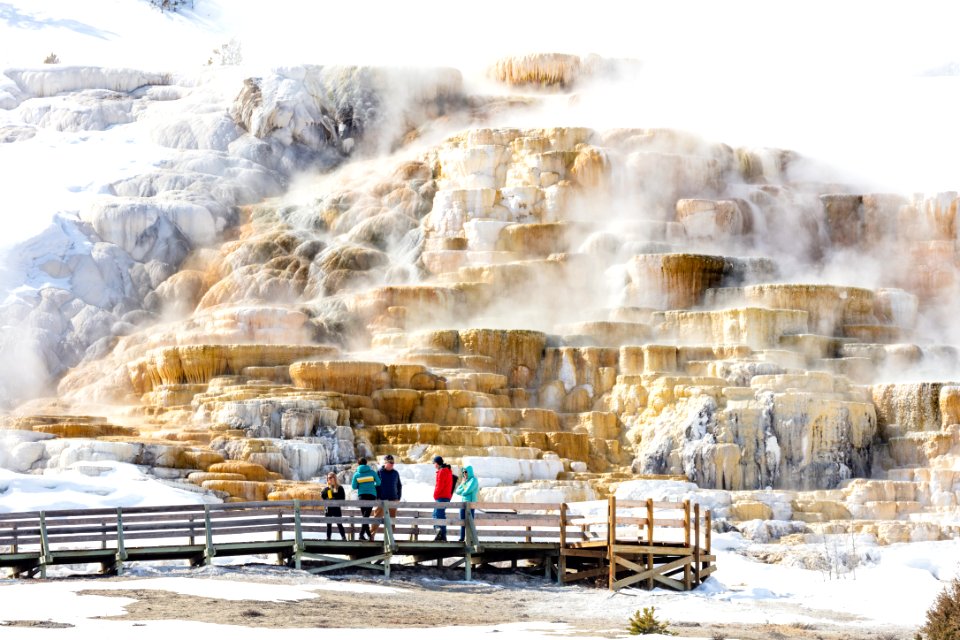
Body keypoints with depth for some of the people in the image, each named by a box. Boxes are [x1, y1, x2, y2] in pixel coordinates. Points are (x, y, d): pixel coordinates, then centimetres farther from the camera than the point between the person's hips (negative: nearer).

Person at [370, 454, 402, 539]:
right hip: (382, 500, -3)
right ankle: (371, 534, -3)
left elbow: (399, 486, 15)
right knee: (377, 518, -6)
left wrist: (398, 497, 8)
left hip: (393, 500, 3)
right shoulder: (379, 472, -2)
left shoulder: (395, 473, 8)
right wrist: (377, 497, -7)